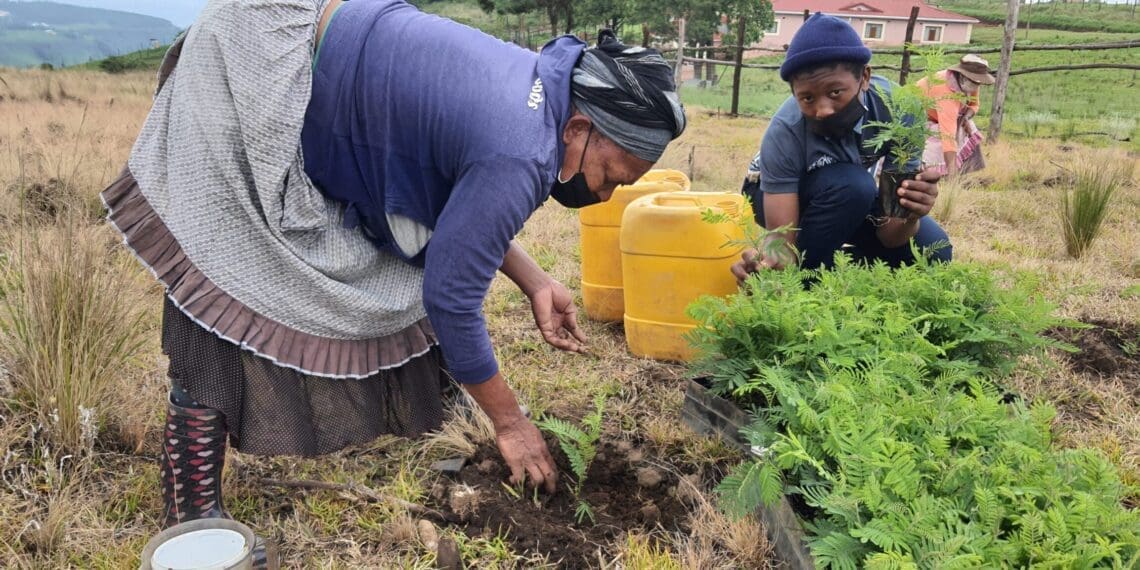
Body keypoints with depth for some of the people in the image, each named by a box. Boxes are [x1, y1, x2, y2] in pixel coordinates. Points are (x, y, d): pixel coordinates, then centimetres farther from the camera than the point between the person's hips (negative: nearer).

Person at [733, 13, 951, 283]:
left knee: (930, 250, -16)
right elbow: (783, 238, -38)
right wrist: (770, 263, -61)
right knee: (852, 185, -34)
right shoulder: (785, 132, -37)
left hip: (853, 200, 4)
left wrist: (910, 215, -51)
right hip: (779, 194, -3)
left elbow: (889, 234, -29)